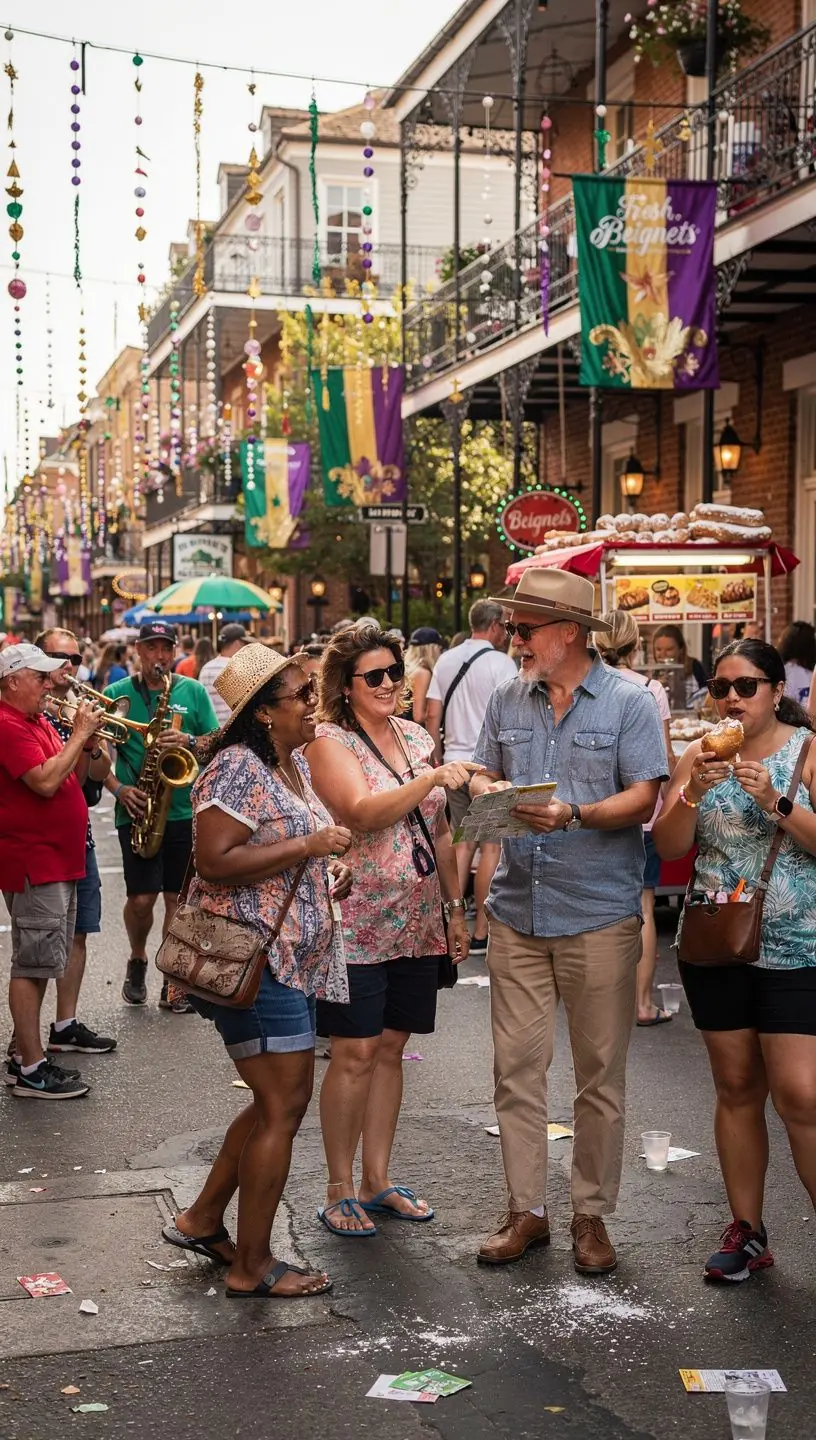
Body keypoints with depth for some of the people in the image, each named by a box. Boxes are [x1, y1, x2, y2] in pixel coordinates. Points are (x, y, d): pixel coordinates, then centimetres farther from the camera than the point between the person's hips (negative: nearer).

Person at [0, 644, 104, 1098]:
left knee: (42, 962, 15)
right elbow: (45, 782, -25)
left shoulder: (38, 722, 15)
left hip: (59, 860, 10)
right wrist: (79, 733, -16)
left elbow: (70, 779, 17)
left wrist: (86, 742, 2)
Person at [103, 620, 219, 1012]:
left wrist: (190, 741, -14)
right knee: (141, 897, -6)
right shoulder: (116, 694, 3)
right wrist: (118, 788, -11)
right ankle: (137, 961, 22)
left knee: (178, 898, 5)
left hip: (185, 812, 1)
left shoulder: (193, 692, 6)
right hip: (137, 811, -1)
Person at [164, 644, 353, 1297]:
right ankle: (252, 1266, 7)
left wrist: (331, 871, 8)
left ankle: (202, 1219, 31)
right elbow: (215, 863, -25)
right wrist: (308, 846, -23)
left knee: (280, 1101, 17)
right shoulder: (237, 767, -16)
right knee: (285, 1106, -5)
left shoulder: (296, 763, 14)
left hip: (294, 956, 10)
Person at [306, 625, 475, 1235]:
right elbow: (363, 813, -25)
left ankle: (378, 1179, 22)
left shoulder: (417, 737, 11)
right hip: (358, 924, -6)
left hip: (417, 925, 6)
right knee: (355, 1053, -3)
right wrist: (433, 777, -34)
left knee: (390, 1048, 11)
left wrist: (455, 907, 15)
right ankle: (340, 1189, 10)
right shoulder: (331, 742, -7)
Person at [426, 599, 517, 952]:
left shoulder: (445, 661, 10)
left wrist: (437, 758, 17)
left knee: (462, 843, 13)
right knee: (491, 846, -1)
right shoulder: (500, 663, -9)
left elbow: (433, 716, 10)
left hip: (454, 761, 6)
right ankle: (481, 931, -1)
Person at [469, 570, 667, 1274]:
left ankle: (592, 1214, 18)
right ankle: (527, 1210, 17)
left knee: (601, 1072, 5)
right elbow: (484, 776, 16)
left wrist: (575, 814, -23)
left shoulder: (629, 702, -3)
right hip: (517, 910, 4)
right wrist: (490, 791, -7)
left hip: (599, 914, -4)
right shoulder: (507, 700, 11)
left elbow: (643, 798, -8)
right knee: (516, 1065, 5)